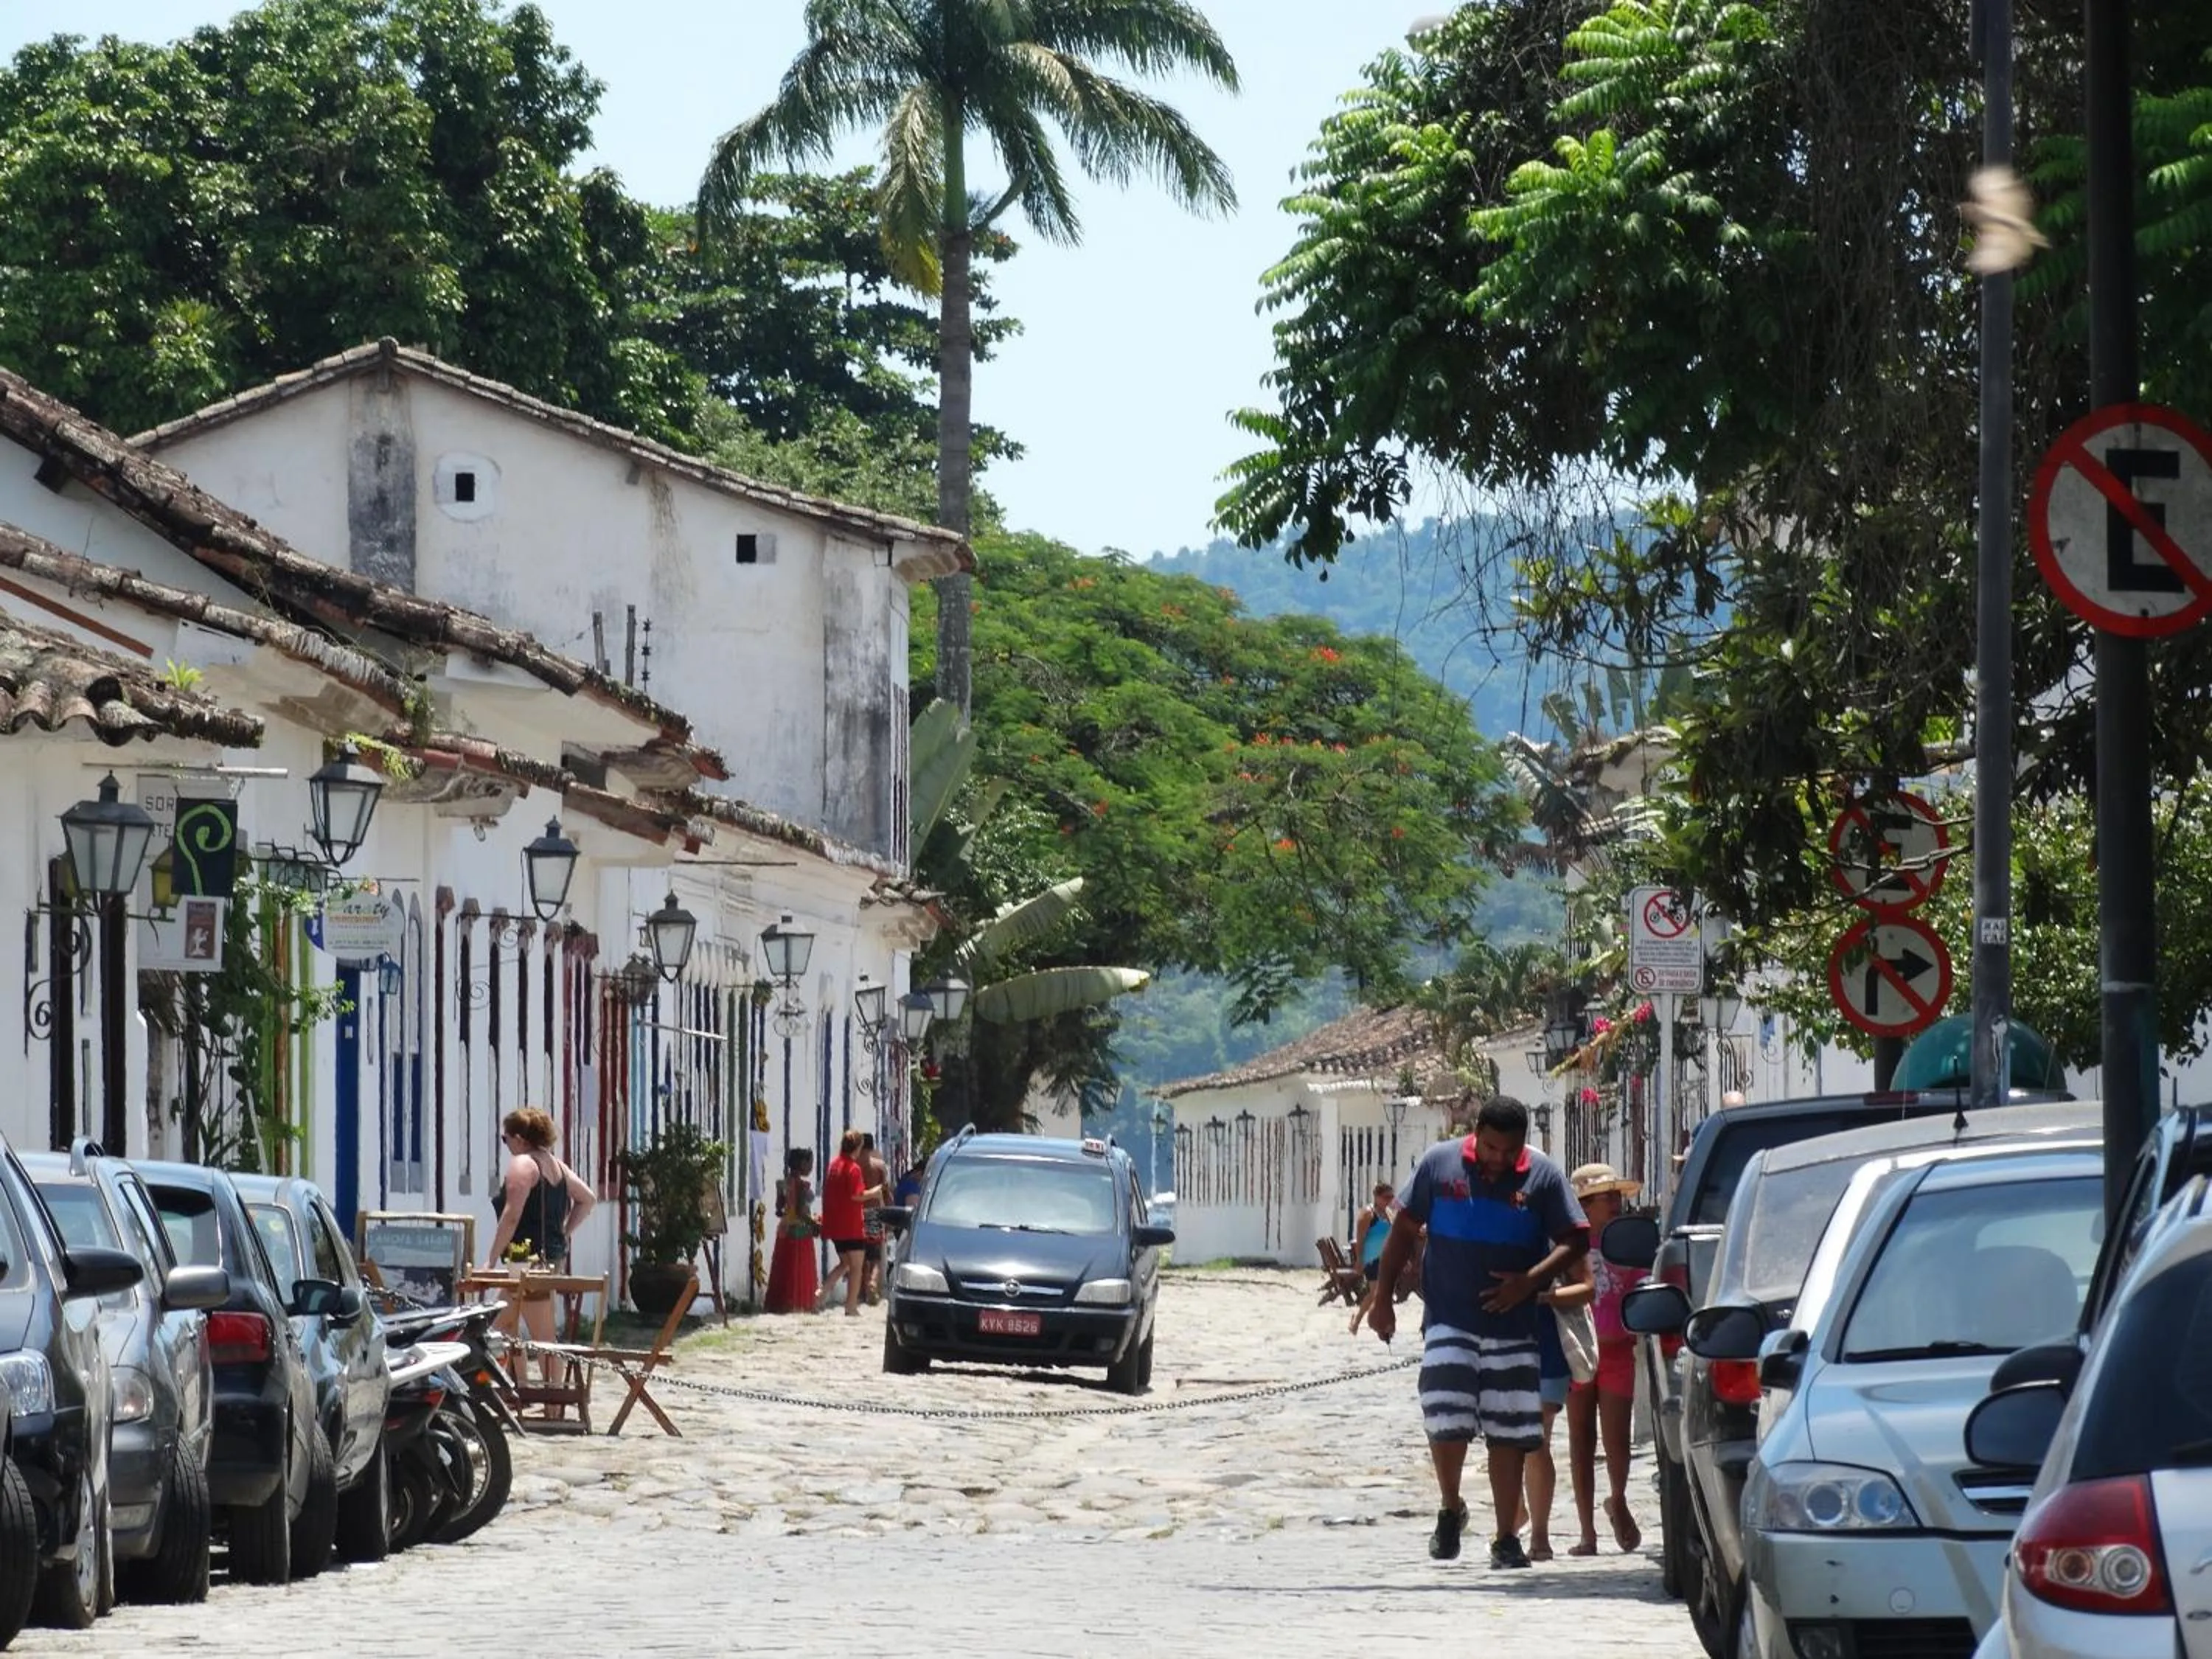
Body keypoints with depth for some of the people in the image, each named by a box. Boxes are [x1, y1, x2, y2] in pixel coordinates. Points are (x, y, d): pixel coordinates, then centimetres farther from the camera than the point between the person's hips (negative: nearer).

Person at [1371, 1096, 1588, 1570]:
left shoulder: (1543, 1175, -1)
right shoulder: (1439, 1163, -1)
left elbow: (1575, 1241, 0)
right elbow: (1404, 1230, 7)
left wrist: (1529, 1281, -15)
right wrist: (1383, 1298, 5)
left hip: (1514, 1327, 1)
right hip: (1449, 1321, -1)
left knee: (1509, 1433, 3)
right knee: (1446, 1419, -11)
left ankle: (1507, 1538, 11)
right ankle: (1450, 1509, 15)